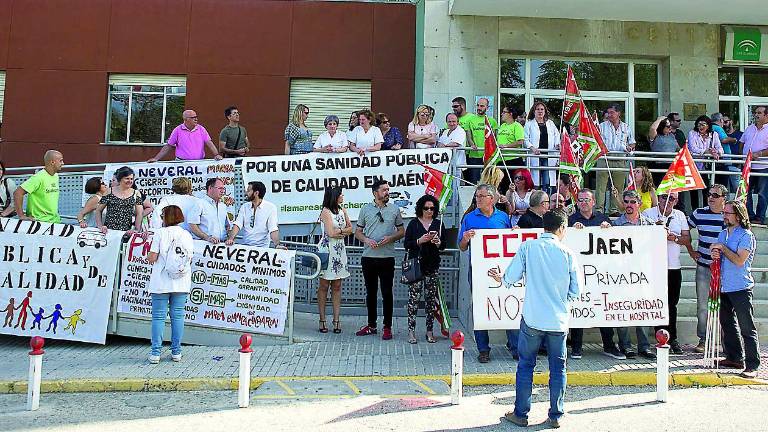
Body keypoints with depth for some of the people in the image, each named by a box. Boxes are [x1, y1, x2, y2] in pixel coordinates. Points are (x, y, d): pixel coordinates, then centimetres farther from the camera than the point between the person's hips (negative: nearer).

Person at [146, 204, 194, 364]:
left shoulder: (160, 233, -5)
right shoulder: (187, 235, 5)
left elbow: (152, 258, -8)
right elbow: (190, 259, 7)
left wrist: (149, 256, 14)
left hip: (161, 282, -3)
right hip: (181, 283, 3)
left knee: (158, 317, 3)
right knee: (178, 316, 8)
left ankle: (155, 352, 4)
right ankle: (176, 352, 12)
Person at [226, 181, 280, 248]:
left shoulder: (270, 208, -5)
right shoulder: (244, 207, 10)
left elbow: (273, 230, -12)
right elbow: (237, 225, 1)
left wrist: (277, 245, -26)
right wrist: (231, 239, -16)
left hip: (262, 248, -4)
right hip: (245, 246, 4)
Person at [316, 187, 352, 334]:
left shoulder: (342, 210, 12)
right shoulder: (326, 211, -8)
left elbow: (350, 229, 9)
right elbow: (331, 233, -14)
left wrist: (338, 231, -7)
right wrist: (343, 230, 1)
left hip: (340, 250, 6)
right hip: (327, 249, -6)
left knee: (337, 286, 5)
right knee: (324, 285, 1)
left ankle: (336, 319, 7)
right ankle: (322, 320, 6)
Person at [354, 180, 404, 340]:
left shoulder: (394, 209, 6)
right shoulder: (366, 209, 6)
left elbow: (402, 231, 9)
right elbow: (358, 232, 10)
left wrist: (390, 238, -10)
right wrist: (366, 240, -10)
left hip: (387, 257, -1)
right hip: (369, 257, 1)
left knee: (387, 293, 1)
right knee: (370, 292, 10)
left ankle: (387, 327, 9)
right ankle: (371, 325, 21)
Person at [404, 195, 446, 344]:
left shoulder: (438, 224, 10)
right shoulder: (414, 223, 4)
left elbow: (444, 246, 11)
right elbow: (406, 245, 0)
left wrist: (438, 242, -10)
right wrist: (420, 241, -14)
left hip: (433, 266, 2)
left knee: (431, 298, 2)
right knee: (413, 298, -6)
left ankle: (429, 331, 10)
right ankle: (411, 331, 0)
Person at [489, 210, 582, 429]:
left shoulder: (528, 247, -6)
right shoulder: (568, 254, -3)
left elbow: (511, 277, -6)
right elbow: (577, 290, 1)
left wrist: (499, 278, 16)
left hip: (532, 319, -1)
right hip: (559, 320, 1)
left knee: (526, 366, 10)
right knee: (558, 368, 13)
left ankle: (520, 414, 17)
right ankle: (555, 416, 20)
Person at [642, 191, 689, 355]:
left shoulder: (680, 215, 12)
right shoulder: (648, 214, 0)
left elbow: (687, 239, 8)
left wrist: (674, 238, -10)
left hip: (674, 267, 4)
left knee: (672, 304, 12)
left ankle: (672, 339, 22)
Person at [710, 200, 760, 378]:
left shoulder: (746, 235, -10)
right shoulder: (723, 234, 14)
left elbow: (739, 260, -19)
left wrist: (723, 248, -13)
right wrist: (715, 255, -2)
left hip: (741, 288, -8)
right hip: (724, 287, 8)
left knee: (747, 327, -6)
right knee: (727, 323, 14)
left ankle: (752, 366, -2)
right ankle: (734, 358, 25)